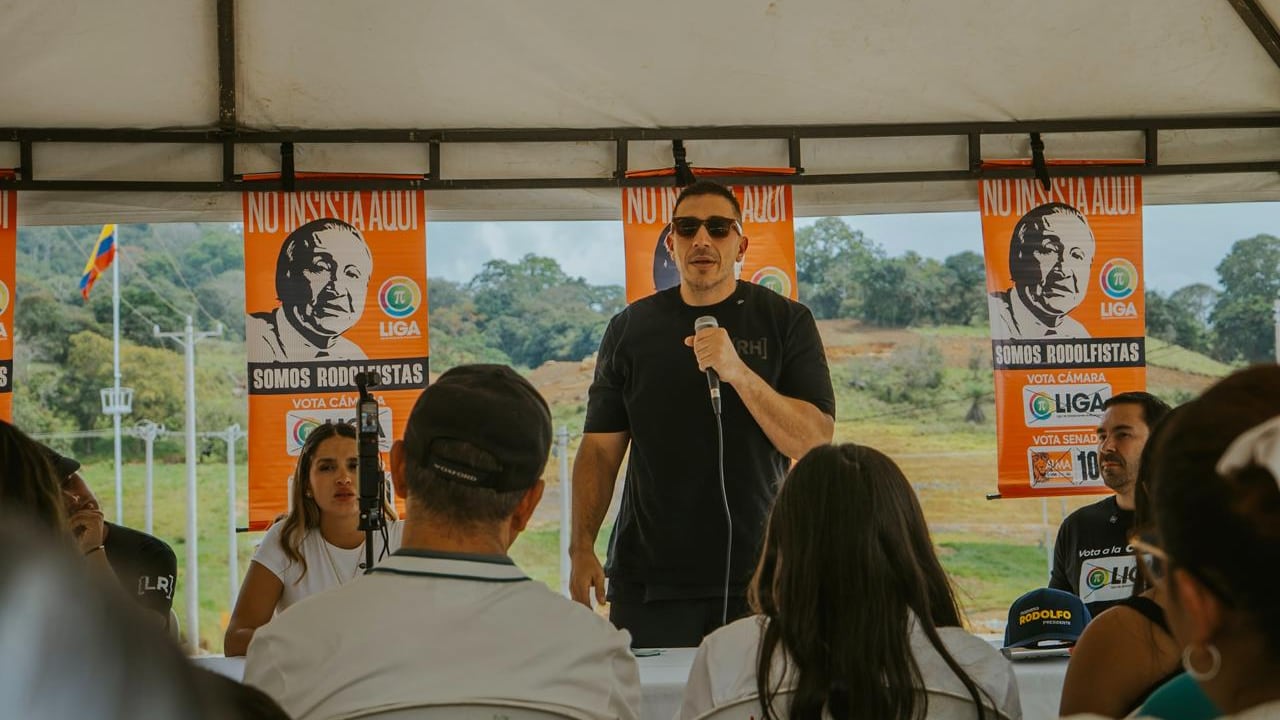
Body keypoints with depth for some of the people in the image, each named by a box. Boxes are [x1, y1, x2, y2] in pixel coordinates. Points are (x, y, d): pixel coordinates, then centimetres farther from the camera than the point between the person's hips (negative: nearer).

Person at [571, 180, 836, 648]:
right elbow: (600, 448, 8)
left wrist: (738, 372, -19)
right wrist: (582, 547, -3)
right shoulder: (631, 328, 9)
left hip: (757, 575, -1)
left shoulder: (785, 322, 3)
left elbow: (815, 442, -6)